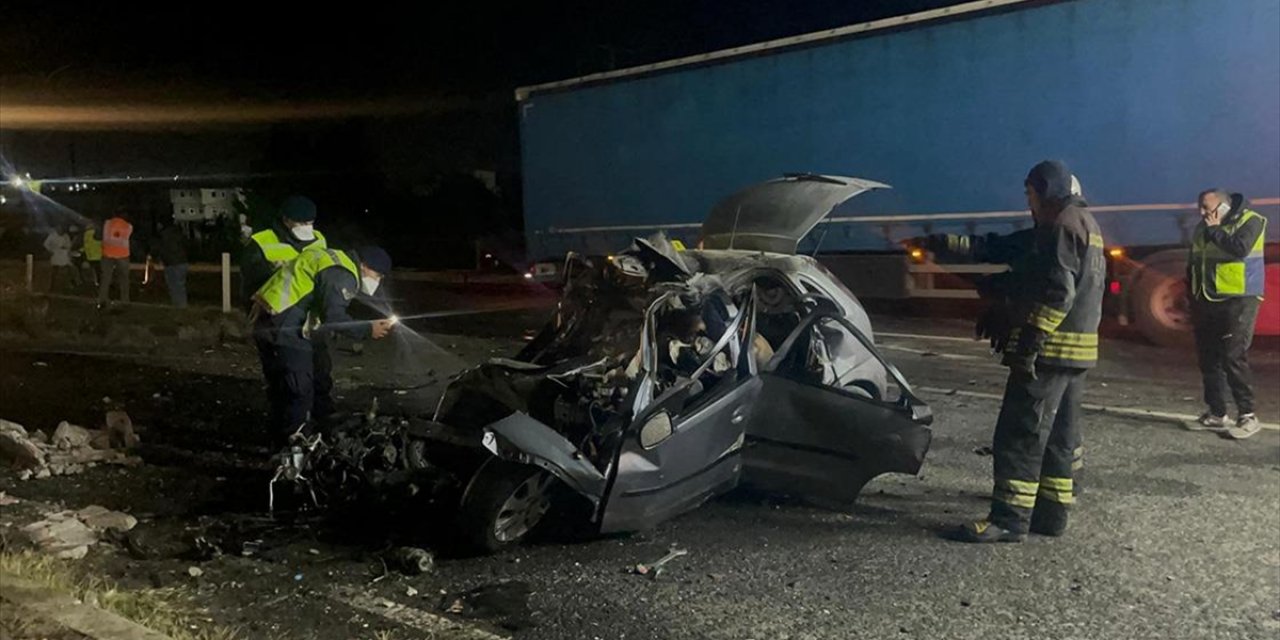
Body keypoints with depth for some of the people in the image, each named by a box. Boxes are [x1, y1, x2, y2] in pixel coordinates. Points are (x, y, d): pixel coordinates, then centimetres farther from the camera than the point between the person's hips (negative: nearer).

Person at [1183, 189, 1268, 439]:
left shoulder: (1251, 221, -6)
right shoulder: (1202, 228, 15)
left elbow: (1240, 248, -25)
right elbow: (1193, 264, 22)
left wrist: (1214, 231, -13)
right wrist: (1192, 299, 18)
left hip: (1237, 302, -7)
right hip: (1206, 303, 7)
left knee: (1233, 357, -12)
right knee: (1208, 359, 7)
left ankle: (1247, 416, -5)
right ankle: (1216, 414, 15)